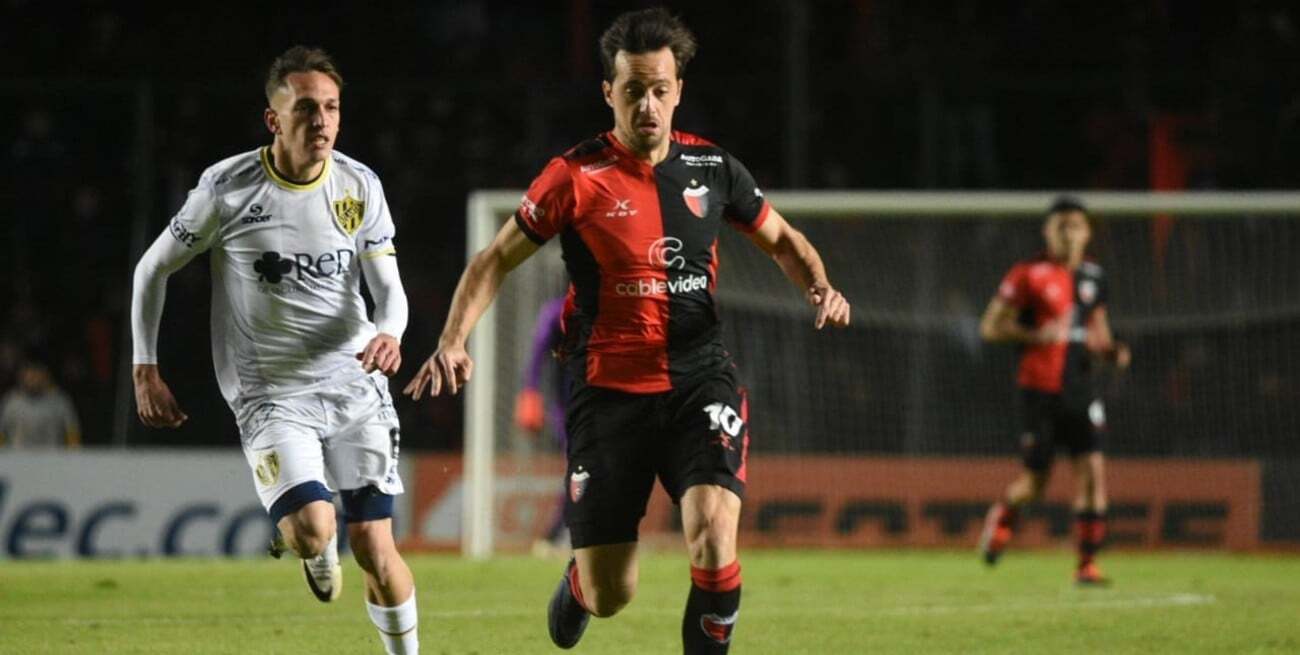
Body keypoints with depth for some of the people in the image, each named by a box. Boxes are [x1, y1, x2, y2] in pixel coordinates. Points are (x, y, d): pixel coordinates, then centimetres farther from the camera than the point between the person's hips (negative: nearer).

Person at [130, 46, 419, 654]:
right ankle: (316, 554, 16)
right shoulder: (228, 187, -9)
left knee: (375, 550, -4)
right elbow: (153, 269, 4)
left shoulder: (360, 186, -1)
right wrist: (145, 371, 0)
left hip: (354, 382, 2)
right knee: (312, 529, -23)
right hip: (269, 393, -2)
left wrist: (389, 333, -22)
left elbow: (388, 286, 1)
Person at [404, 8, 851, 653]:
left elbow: (781, 239, 18)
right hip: (608, 388, -1)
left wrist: (818, 286, -2)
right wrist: (453, 342, -13)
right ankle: (578, 580, 41)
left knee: (713, 539, -24)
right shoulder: (576, 177, -6)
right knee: (609, 596, 2)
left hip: (698, 380, 1)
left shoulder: (713, 168, 2)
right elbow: (494, 261, 1)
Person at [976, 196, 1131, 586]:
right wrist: (1036, 335, -21)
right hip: (1040, 389, -4)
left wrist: (1112, 350, 1)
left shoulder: (1093, 277, 11)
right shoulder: (1029, 275, -6)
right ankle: (1003, 515, 34)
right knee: (1035, 483, -1)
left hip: (1080, 388, 4)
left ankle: (1087, 563, -4)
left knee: (1092, 470, -9)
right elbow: (990, 327, -6)